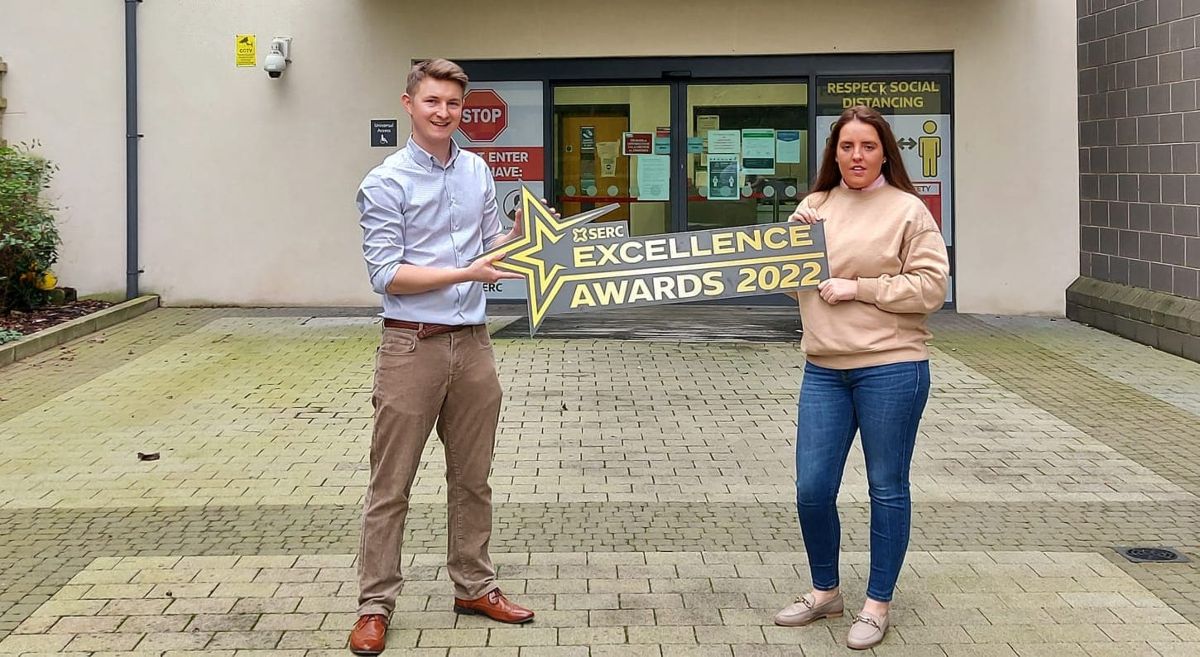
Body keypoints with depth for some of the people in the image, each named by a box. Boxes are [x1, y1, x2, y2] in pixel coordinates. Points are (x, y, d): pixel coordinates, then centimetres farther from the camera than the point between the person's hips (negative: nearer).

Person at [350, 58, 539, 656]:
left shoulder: (478, 172, 9)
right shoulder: (386, 183, -8)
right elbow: (386, 274, -13)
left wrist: (518, 236, -4)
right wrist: (466, 273, -20)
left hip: (472, 342, 6)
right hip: (412, 344, -5)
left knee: (472, 477, 15)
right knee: (391, 484, 0)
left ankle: (473, 586, 28)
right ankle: (375, 604, 8)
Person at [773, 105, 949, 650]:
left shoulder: (908, 210, -4)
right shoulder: (814, 206, 10)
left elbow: (930, 286, -11)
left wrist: (858, 287, -14)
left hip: (890, 367, -4)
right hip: (824, 369, 5)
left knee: (887, 489, 6)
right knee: (812, 489, 5)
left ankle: (878, 604, 20)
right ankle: (824, 592, 27)